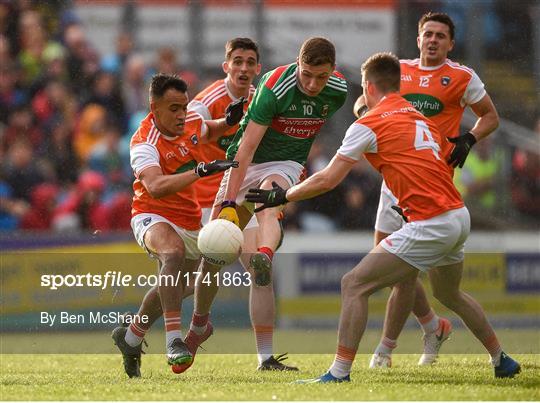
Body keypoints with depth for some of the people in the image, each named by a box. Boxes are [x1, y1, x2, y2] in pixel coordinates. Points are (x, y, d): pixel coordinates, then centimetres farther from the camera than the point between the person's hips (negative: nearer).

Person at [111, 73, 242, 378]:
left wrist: (229, 122, 2)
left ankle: (131, 338, 44)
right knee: (174, 251, -39)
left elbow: (207, 132, 24)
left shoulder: (192, 122, -3)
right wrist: (201, 171, -52)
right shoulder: (144, 144, -25)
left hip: (189, 220, 8)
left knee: (174, 289, 17)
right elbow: (156, 187, -44)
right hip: (152, 217, -8)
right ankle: (174, 340, -43)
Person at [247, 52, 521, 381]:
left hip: (430, 225, -8)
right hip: (460, 216, 8)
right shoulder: (422, 118, 18)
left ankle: (340, 372, -11)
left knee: (354, 285, -5)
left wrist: (283, 196, 7)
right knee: (449, 294, 32)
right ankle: (502, 362, 39)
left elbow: (327, 180, -3)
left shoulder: (369, 124, -3)